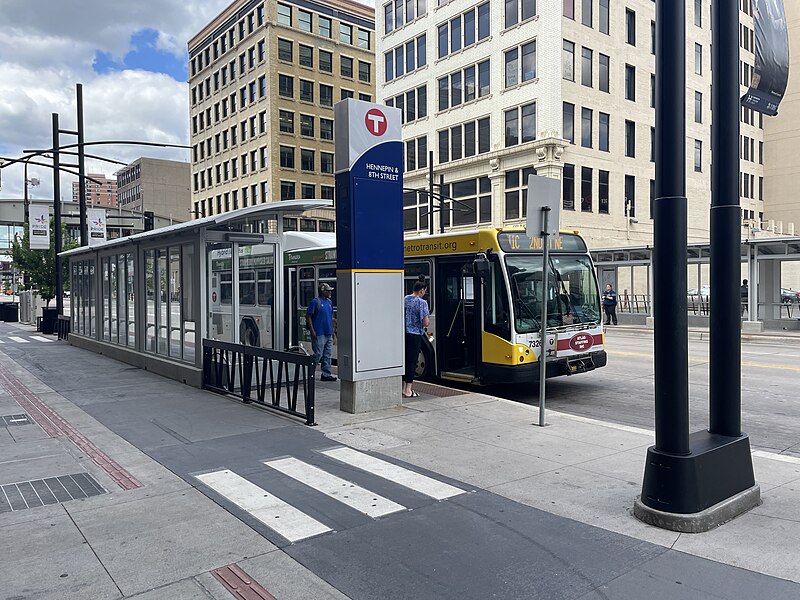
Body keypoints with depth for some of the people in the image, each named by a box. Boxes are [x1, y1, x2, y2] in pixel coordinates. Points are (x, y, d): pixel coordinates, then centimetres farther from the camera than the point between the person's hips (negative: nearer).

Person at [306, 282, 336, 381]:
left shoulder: (329, 302, 13)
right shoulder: (315, 302, -9)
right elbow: (308, 316, -10)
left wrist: (332, 330, 17)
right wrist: (312, 331, -15)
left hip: (328, 334, 7)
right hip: (319, 334, -7)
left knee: (327, 355, 9)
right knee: (318, 355, -6)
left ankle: (326, 375, 15)